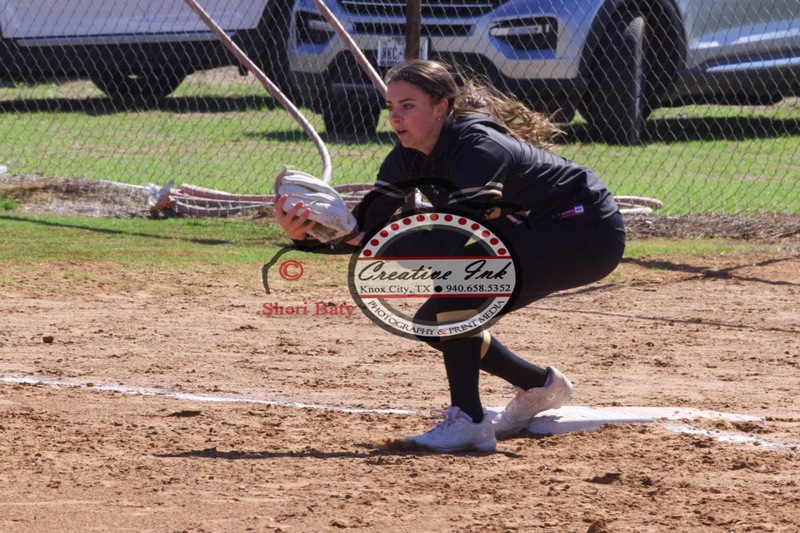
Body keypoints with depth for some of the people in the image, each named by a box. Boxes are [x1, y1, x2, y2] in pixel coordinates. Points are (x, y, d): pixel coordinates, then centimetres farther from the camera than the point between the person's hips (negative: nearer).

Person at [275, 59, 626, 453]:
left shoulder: (481, 148, -29)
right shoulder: (412, 155, -3)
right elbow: (364, 225, -9)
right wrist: (307, 232, -28)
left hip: (590, 234, -10)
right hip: (536, 236, 10)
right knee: (433, 322, 4)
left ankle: (468, 421, -26)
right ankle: (539, 387, 24)